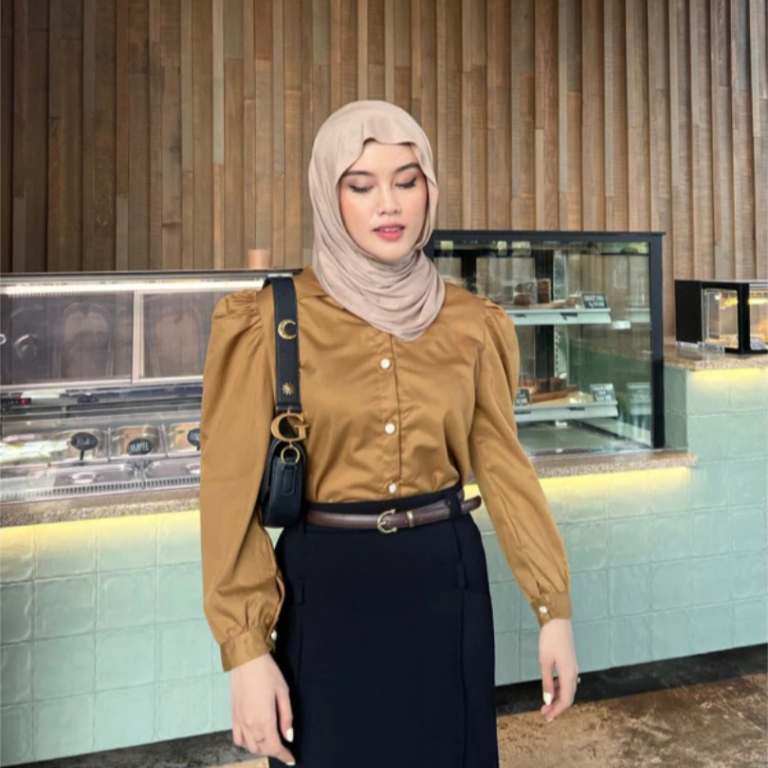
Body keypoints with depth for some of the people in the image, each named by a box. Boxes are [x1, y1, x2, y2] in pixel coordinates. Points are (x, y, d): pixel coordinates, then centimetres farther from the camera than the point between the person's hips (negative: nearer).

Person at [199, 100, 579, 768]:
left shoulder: (470, 323, 0)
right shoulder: (270, 323, -9)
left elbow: (502, 462, 3)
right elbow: (234, 489, -9)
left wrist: (554, 607, 1)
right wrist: (246, 650, -12)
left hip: (446, 580, 3)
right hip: (327, 588, -2)